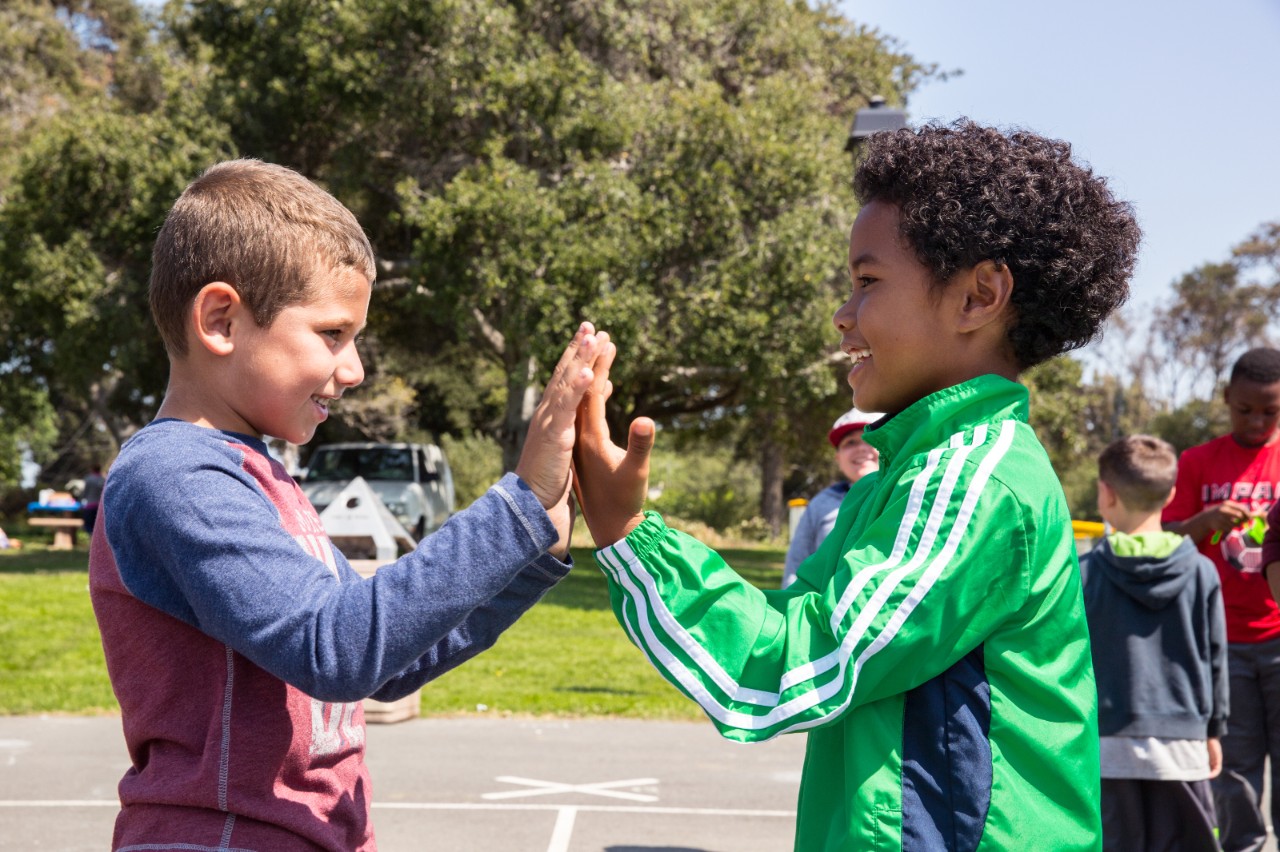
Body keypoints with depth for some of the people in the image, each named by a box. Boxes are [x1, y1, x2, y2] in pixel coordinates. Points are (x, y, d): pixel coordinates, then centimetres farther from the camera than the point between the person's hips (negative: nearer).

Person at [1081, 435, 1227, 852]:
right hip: (1182, 742, 1)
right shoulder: (1202, 572, 0)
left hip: (1106, 744, -1)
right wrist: (1214, 730, 18)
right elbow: (1215, 659, 7)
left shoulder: (1082, 574, -7)